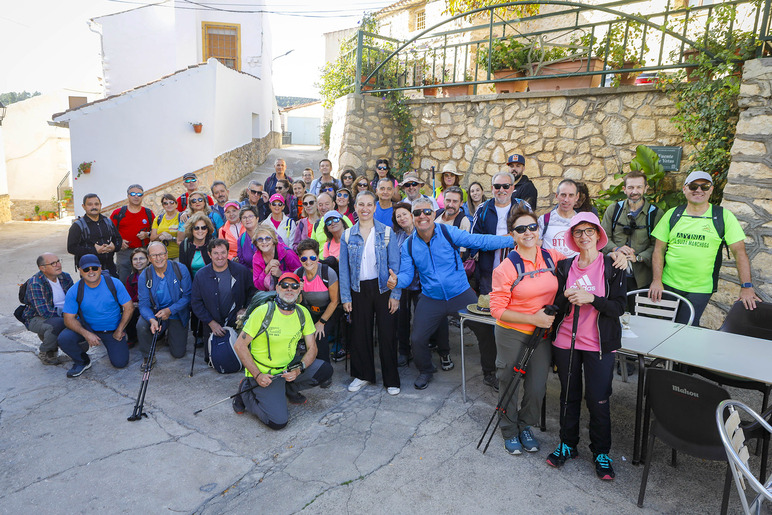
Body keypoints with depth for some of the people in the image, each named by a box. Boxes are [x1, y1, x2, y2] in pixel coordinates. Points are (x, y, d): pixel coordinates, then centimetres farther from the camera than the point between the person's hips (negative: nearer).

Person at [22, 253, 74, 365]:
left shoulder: (65, 277, 0)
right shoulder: (35, 283, -20)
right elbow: (44, 312, -28)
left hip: (62, 316, 7)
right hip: (37, 318, -6)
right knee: (58, 324, -38)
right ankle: (44, 352, -6)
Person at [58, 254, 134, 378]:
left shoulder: (114, 283, -14)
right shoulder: (74, 291, -12)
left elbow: (129, 307, -9)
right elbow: (69, 319, -13)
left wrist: (120, 330, -11)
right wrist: (86, 334, -28)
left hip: (113, 329, 0)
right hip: (87, 327, 1)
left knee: (120, 363, -9)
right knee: (63, 339, -28)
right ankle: (82, 361, 5)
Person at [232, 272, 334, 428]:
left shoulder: (302, 313, -2)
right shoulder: (263, 312, -17)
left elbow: (312, 348, 2)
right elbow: (240, 345, -13)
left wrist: (298, 370, -16)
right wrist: (257, 375, -19)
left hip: (290, 366, 5)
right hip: (264, 372, -5)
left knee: (325, 370, -13)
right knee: (278, 421, -19)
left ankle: (288, 388, 11)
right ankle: (246, 391, 7)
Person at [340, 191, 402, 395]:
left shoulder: (386, 232, -2)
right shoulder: (348, 235, 4)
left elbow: (395, 264, -4)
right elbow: (344, 268, 4)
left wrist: (395, 294, -10)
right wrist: (345, 297, -1)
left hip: (382, 288, -2)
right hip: (359, 290, 2)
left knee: (386, 333, 2)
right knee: (359, 333, 10)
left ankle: (391, 380, 16)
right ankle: (363, 374, 28)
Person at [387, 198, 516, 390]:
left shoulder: (449, 233, -9)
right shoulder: (408, 246, 0)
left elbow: (480, 241, -11)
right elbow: (407, 274, -2)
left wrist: (513, 240, -18)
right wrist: (396, 280, -27)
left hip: (461, 294, -1)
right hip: (431, 300, 2)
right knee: (417, 339, 1)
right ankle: (426, 370, 32)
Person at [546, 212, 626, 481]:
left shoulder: (612, 267, -3)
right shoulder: (564, 266, 4)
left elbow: (619, 307, -8)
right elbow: (556, 305, 5)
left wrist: (591, 298, -21)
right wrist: (567, 298, -16)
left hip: (599, 344, -2)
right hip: (565, 341, 2)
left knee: (598, 400, 2)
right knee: (569, 396, 13)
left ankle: (601, 452, 23)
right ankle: (568, 444, 31)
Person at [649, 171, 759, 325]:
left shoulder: (724, 217, -1)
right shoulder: (672, 214, 3)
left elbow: (739, 252, -4)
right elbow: (659, 249, 2)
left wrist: (746, 287, -13)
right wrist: (656, 280, -7)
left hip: (700, 289, -2)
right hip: (668, 284, 2)